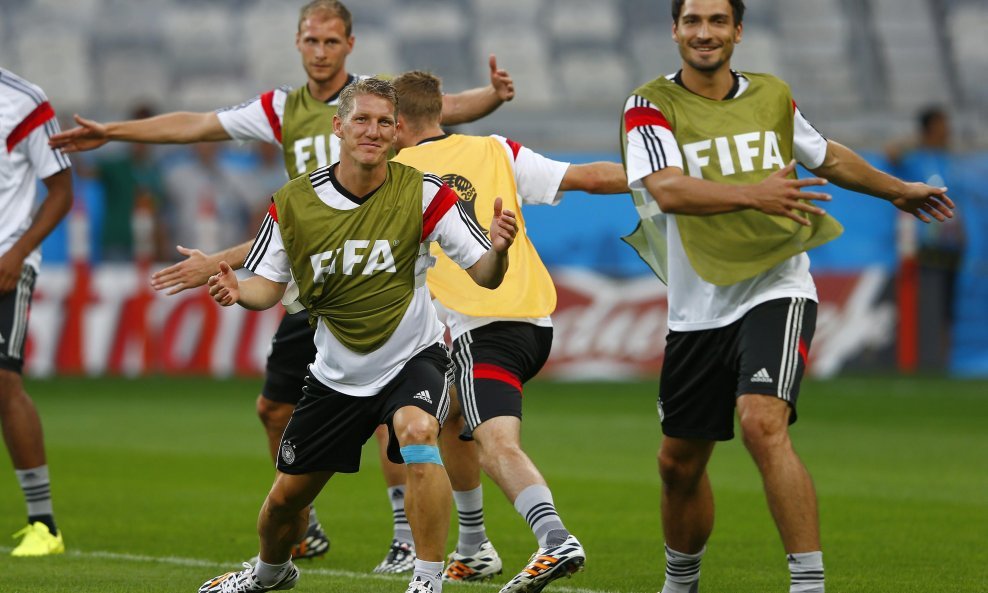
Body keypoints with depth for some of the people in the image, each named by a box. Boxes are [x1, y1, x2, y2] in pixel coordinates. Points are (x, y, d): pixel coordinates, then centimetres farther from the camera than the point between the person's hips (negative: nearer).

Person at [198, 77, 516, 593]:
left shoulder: (423, 193, -13)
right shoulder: (293, 203, -7)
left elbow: (483, 275, -13)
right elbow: (269, 284, 2)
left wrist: (496, 251, -36)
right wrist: (237, 291, -21)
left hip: (413, 358, -3)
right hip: (336, 372, 3)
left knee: (417, 432, -36)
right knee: (286, 497, 10)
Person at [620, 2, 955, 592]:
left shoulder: (772, 95, 7)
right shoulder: (651, 106, -4)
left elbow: (827, 156, 27)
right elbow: (667, 190, -22)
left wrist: (897, 190, 39)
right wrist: (755, 195, -35)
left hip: (775, 291, -1)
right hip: (697, 311, 1)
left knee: (763, 423, -25)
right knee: (679, 462, 9)